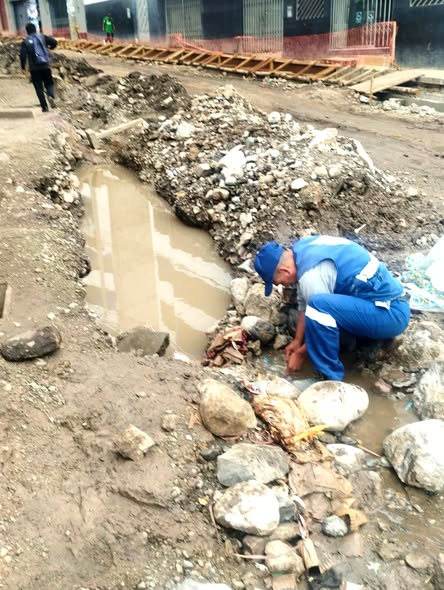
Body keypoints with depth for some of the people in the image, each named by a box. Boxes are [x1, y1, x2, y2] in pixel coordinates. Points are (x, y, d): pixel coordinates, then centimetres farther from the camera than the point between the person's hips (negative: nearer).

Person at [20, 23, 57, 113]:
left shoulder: (25, 42, 0)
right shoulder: (43, 37, 4)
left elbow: (22, 55, -8)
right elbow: (54, 42, -6)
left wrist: (23, 67, 1)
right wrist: (50, 47, 16)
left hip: (34, 68, -1)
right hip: (46, 66, 1)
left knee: (39, 87, 6)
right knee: (49, 83, 14)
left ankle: (44, 107, 1)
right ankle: (51, 96, -19)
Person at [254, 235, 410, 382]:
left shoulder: (312, 274, -23)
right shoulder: (302, 249, 4)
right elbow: (304, 302, 14)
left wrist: (301, 354, 1)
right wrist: (297, 340, 18)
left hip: (391, 313, -10)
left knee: (318, 306, -29)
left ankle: (331, 380, -14)